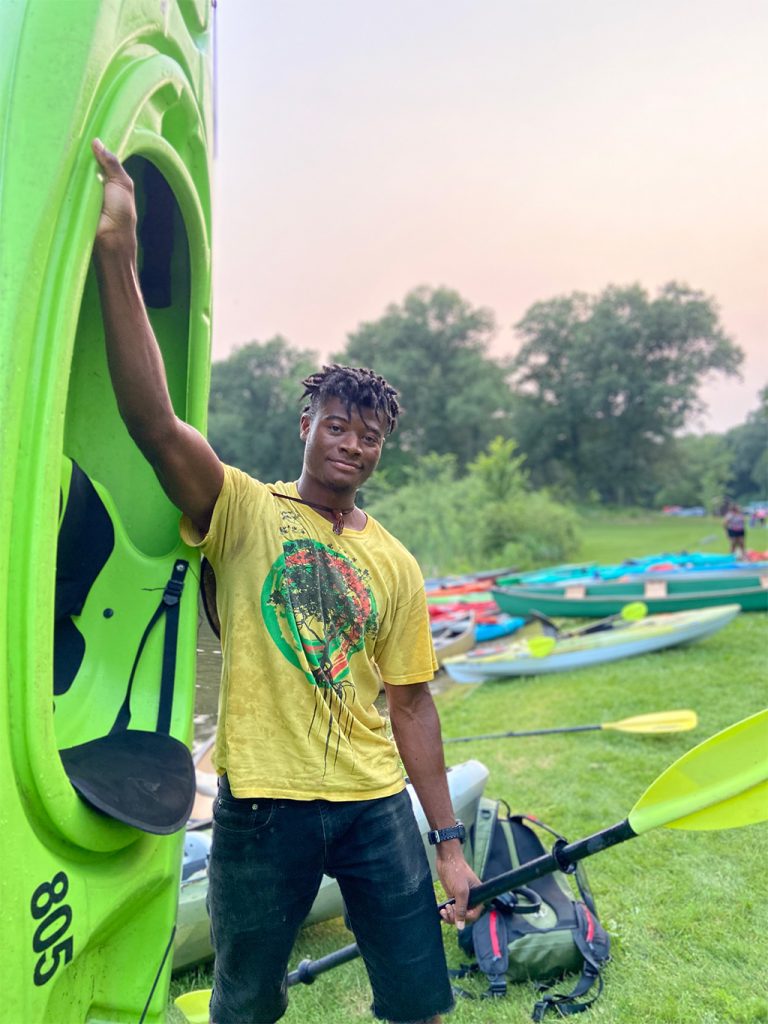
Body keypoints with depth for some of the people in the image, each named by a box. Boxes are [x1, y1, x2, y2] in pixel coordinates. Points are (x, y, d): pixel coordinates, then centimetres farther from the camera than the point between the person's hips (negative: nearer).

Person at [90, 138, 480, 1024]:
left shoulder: (395, 564, 5)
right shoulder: (244, 510, -5)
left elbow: (409, 703, 8)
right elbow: (154, 423, -23)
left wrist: (448, 840, 8)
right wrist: (117, 255, -32)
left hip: (377, 803, 3)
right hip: (263, 804, -2)